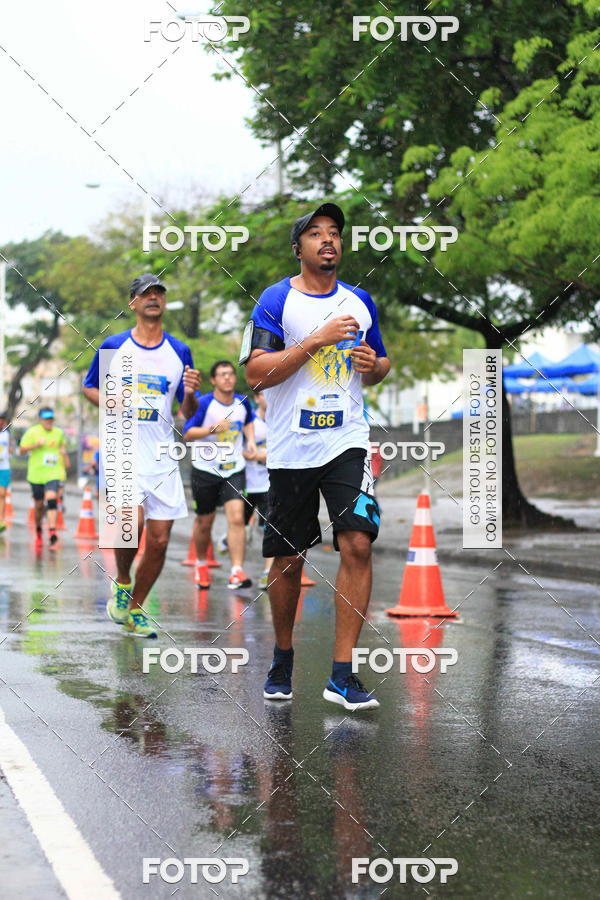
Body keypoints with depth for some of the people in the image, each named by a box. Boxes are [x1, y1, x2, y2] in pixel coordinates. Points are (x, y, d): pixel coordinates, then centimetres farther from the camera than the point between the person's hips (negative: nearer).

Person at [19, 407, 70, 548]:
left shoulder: (59, 433, 7)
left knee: (52, 499, -20)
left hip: (53, 473, 1)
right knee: (39, 504, 8)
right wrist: (36, 445, -18)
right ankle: (38, 530, 33)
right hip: (36, 474, -1)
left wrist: (65, 455, 10)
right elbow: (21, 450, -5)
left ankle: (52, 532, -24)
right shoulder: (32, 432, -4)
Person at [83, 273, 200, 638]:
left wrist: (190, 394, -10)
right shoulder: (113, 347, 3)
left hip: (162, 458, 3)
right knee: (131, 525, -23)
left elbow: (189, 414, 12)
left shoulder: (180, 352, 9)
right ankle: (122, 583, 8)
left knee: (159, 540, 0)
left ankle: (134, 608, 21)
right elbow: (90, 388, 14)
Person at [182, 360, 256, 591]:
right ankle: (201, 564, 35)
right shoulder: (203, 403, -11)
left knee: (237, 518, -16)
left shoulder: (243, 402, 2)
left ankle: (237, 571, -18)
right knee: (204, 522, 11)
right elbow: (187, 433, -16)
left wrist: (250, 438, 8)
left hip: (234, 470, 2)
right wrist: (213, 429, -30)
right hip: (205, 469, -2)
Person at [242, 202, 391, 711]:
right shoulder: (277, 300, -1)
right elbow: (256, 372, -11)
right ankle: (283, 659, 29)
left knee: (357, 544, -14)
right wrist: (318, 340, -17)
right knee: (288, 559, 7)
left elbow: (381, 365, 23)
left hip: (347, 443, 2)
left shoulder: (359, 302, 11)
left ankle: (342, 674, -10)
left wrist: (374, 365, -1)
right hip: (291, 449, -2)